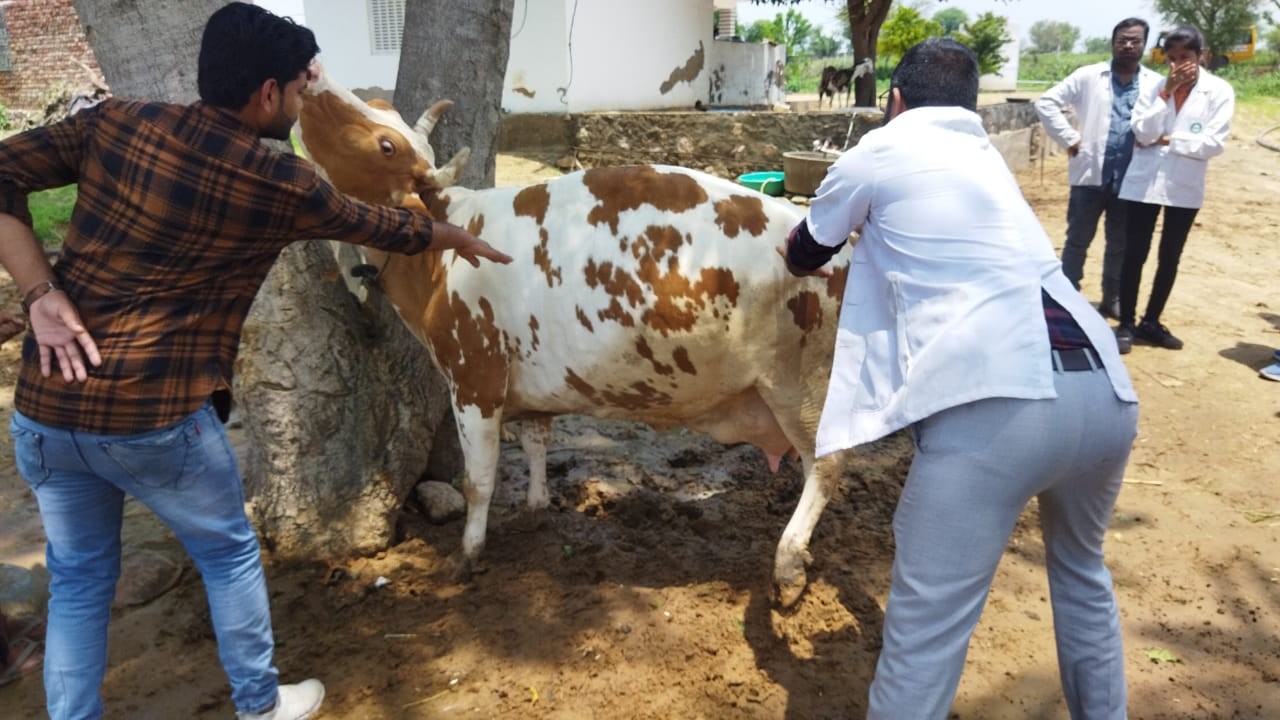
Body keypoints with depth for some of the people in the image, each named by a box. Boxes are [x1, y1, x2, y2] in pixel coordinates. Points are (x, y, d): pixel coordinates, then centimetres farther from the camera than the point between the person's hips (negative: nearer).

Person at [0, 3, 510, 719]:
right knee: (230, 553, 19)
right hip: (157, 415, -4)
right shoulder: (281, 184, -8)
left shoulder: (118, 121, 3)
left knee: (80, 577, 21)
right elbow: (386, 227, 7)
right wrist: (461, 238, 25)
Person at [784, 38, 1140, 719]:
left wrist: (799, 243, 49)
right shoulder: (984, 153, 29)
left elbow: (804, 257, 26)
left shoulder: (881, 150, 11)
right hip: (1106, 393, 8)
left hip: (996, 402, -7)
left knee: (925, 625, -1)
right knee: (1081, 571, 32)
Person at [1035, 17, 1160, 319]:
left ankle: (1112, 299, 25)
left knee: (1120, 244, 11)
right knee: (1078, 240, 6)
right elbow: (1046, 102, -1)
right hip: (1091, 174, -2)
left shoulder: (1157, 84, 6)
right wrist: (1069, 139, -5)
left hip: (1130, 179, 2)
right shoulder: (1089, 76, 1)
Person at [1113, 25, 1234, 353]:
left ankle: (1151, 322, 23)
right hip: (1144, 183, 0)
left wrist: (1166, 140, -11)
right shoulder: (1153, 88, 1)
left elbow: (1214, 143, -10)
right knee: (1134, 255, 0)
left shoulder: (1219, 91, -3)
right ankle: (1126, 324, 8)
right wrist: (1167, 91, -16)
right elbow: (1142, 133, -12)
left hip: (1184, 188, 0)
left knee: (1169, 259, 10)